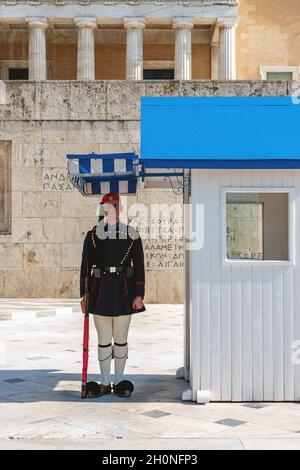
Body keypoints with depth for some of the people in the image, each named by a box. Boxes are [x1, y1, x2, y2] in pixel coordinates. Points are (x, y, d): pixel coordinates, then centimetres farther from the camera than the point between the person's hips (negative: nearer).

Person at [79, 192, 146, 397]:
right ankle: (105, 383, 17)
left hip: (124, 292, 0)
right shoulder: (93, 234, 3)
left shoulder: (132, 234, 2)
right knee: (104, 340, 6)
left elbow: (139, 266, 1)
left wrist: (139, 295, -5)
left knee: (121, 340, 9)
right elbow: (86, 266, 3)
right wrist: (85, 295, -1)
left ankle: (119, 382, 21)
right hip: (100, 291, 0)